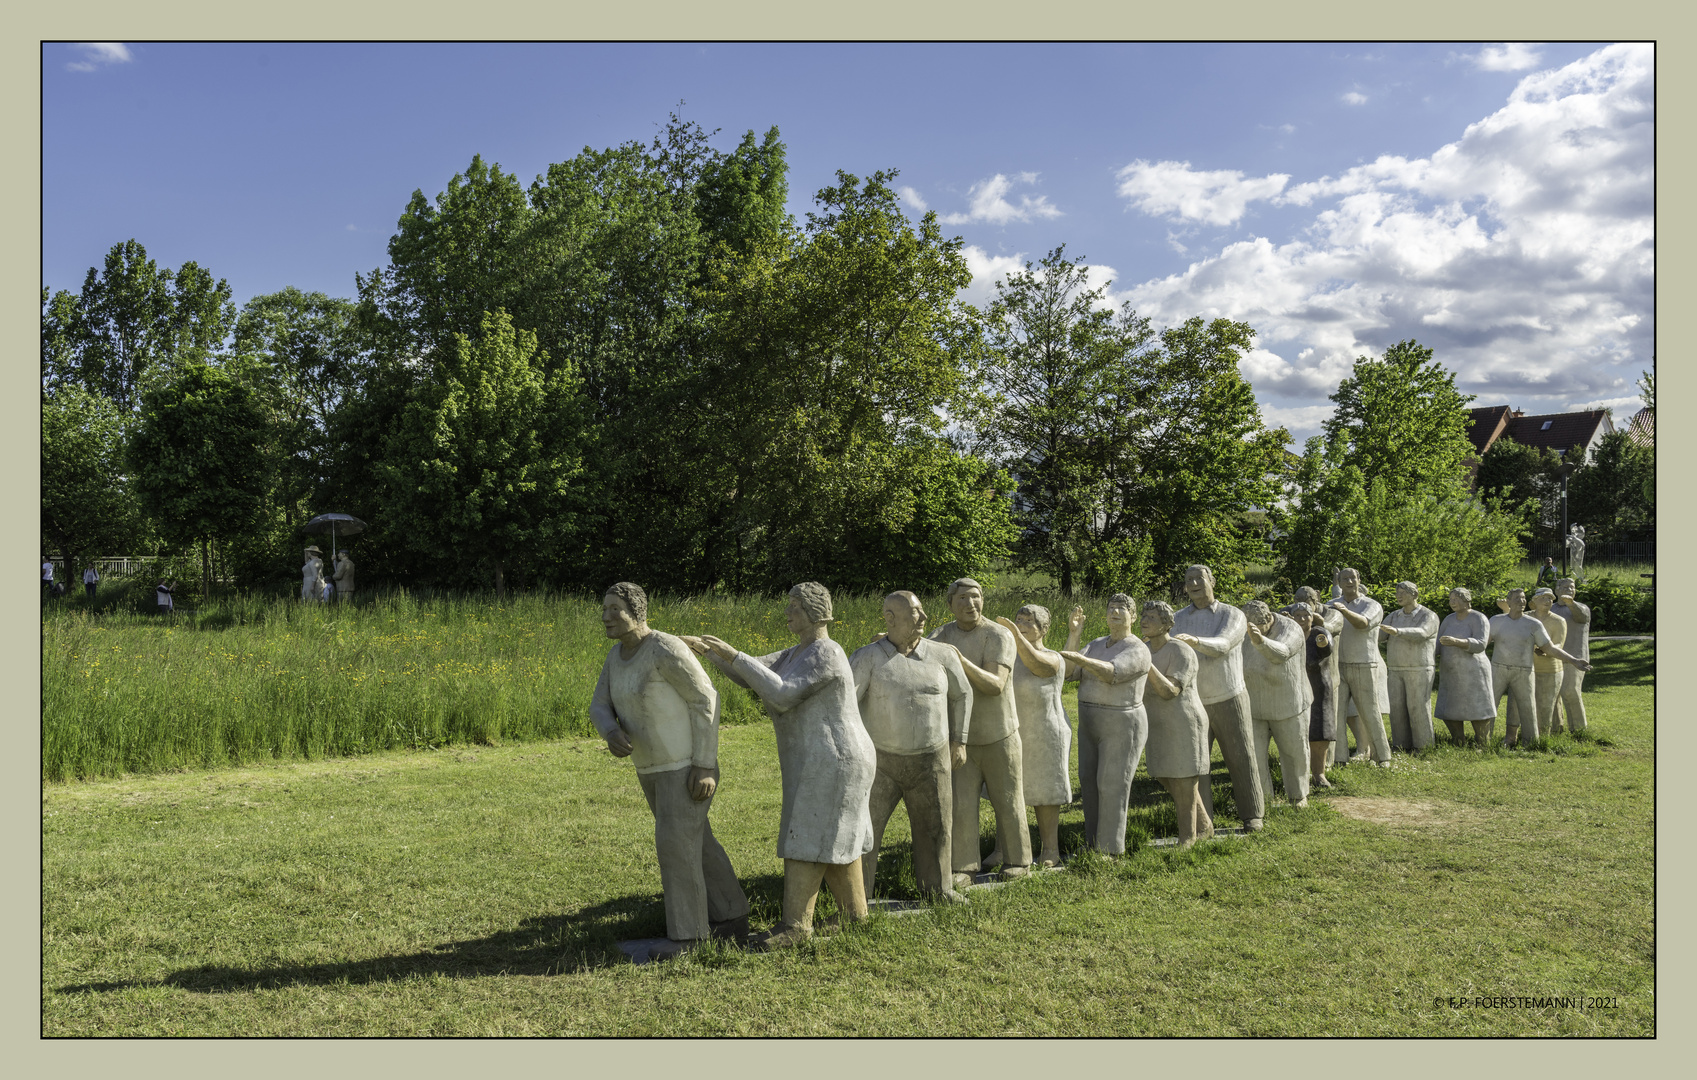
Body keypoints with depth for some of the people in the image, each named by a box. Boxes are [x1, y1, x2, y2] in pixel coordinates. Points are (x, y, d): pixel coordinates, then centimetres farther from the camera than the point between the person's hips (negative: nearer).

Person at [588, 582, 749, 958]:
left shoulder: (667, 650, -23)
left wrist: (705, 765, -22)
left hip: (687, 765, -9)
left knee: (676, 845, -7)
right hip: (653, 766, 9)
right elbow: (600, 709, 5)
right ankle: (732, 919, 27)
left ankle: (687, 934, 6)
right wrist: (612, 734, -20)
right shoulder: (618, 655, 5)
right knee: (696, 844, 15)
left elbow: (706, 701, -20)